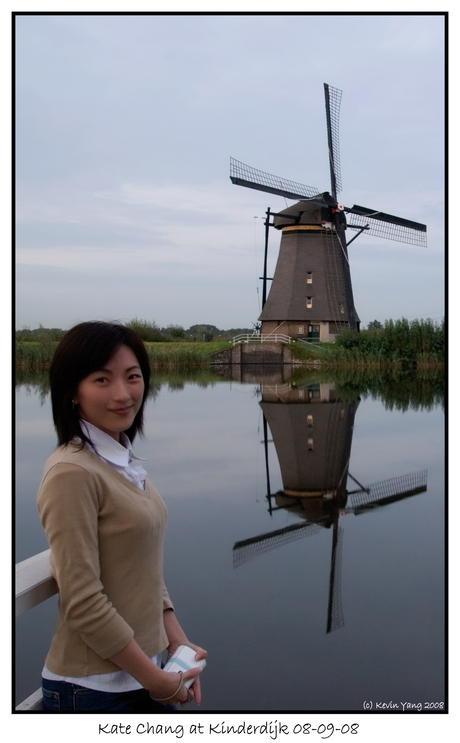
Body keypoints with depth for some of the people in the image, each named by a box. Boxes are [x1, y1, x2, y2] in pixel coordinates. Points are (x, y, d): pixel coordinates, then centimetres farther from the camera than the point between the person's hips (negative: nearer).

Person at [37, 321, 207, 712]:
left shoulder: (124, 463, 7)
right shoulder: (72, 473, -19)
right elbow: (82, 601, -20)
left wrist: (177, 638, 4)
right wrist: (154, 678, -14)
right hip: (94, 688, -7)